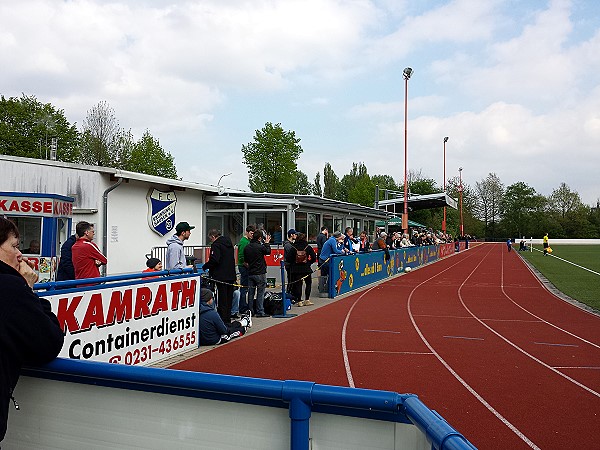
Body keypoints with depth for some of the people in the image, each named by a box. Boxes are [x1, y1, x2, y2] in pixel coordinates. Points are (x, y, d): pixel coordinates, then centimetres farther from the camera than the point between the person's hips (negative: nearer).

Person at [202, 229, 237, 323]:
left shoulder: (216, 245, -13)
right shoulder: (229, 242, 14)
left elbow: (214, 260, -23)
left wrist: (204, 267, -8)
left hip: (221, 276, -8)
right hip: (231, 275, 8)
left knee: (222, 299, -2)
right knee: (229, 298, 14)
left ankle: (223, 320, 0)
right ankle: (228, 318, 22)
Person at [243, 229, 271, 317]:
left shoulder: (247, 247, 2)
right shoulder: (260, 247, -15)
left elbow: (245, 260, 10)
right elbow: (268, 252, 4)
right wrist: (267, 243, 15)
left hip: (250, 273, 6)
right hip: (260, 273, -6)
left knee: (251, 293, 11)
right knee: (260, 293, 1)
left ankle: (250, 311, 17)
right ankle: (260, 312, 2)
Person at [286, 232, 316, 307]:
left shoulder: (293, 248, -5)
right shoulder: (308, 247, -5)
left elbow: (288, 259, -6)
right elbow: (314, 258, -4)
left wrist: (294, 263, 10)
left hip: (296, 269, 0)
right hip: (306, 269, 0)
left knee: (298, 284, 6)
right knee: (308, 283, 16)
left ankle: (299, 301, 5)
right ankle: (307, 300, 13)